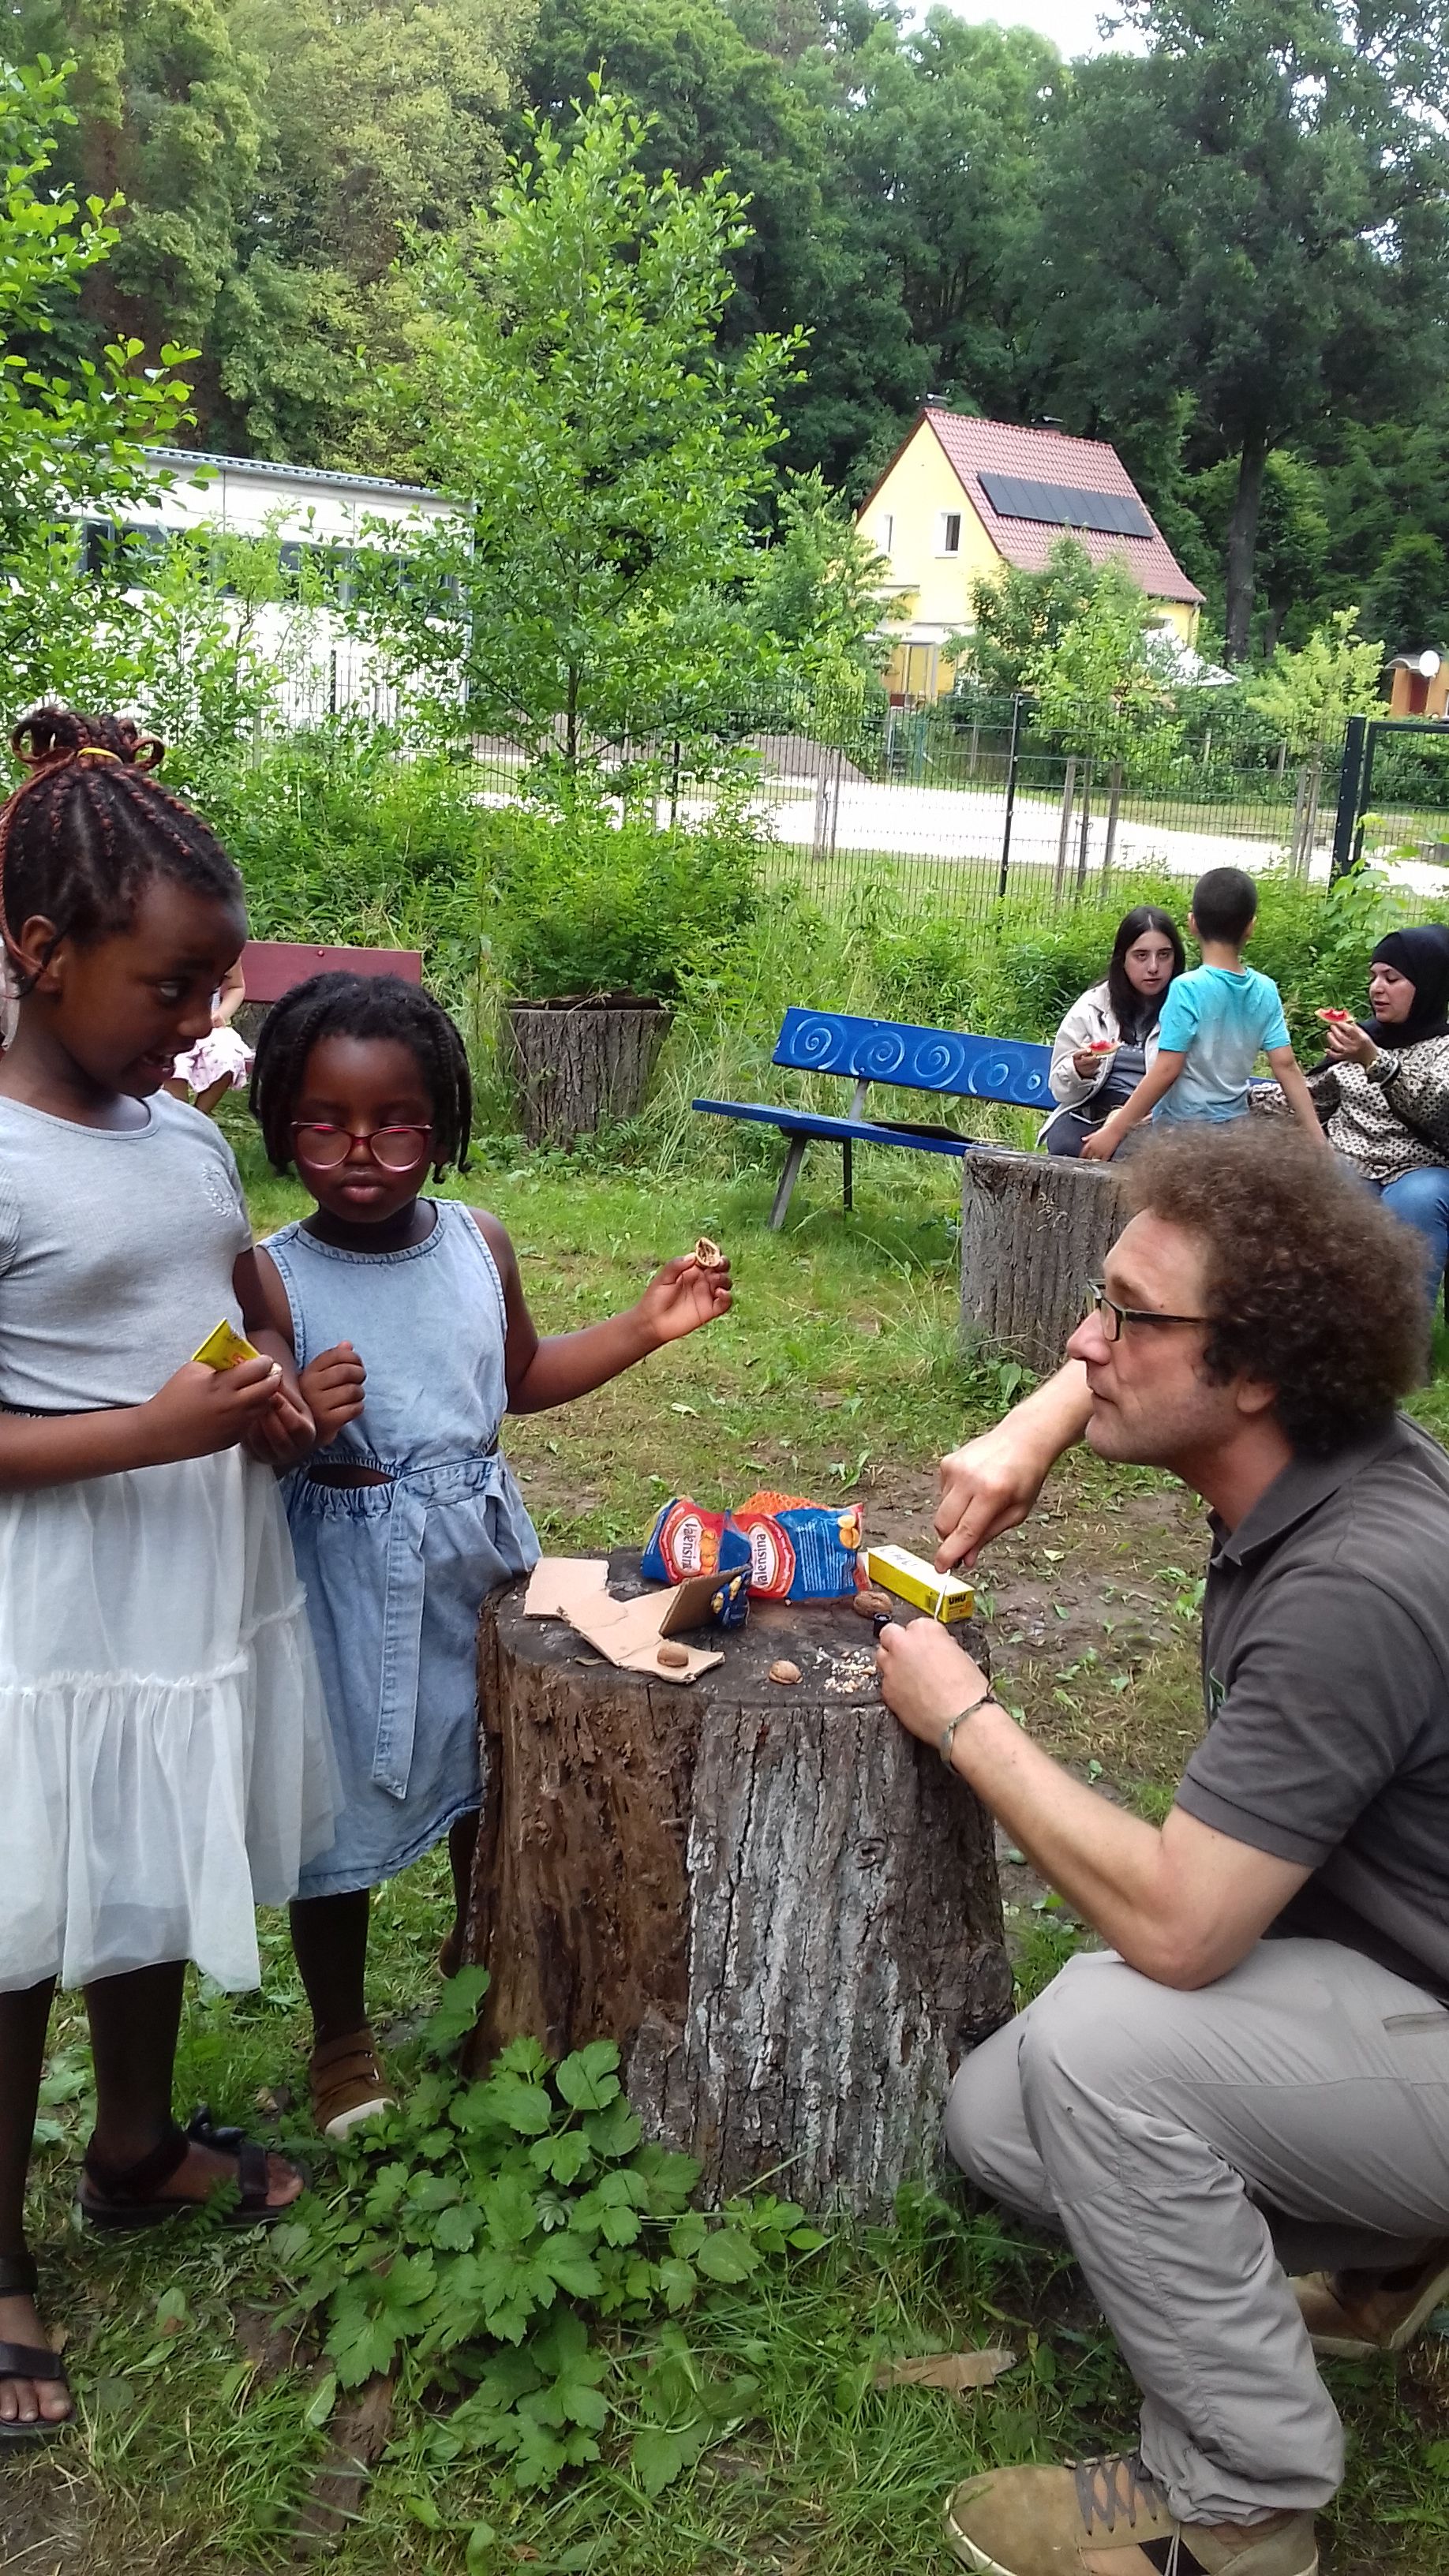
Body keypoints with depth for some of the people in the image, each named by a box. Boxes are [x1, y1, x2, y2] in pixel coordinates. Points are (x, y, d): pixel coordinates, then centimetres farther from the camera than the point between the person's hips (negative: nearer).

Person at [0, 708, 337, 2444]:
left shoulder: (191, 1140, 4)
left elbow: (261, 1315, 18)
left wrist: (289, 1403, -3)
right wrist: (158, 1430, -28)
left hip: (209, 1583, 7)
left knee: (158, 1893, 23)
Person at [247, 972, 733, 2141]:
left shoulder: (480, 1243, -3)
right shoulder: (272, 1281, -17)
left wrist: (647, 1326, 4)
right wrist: (290, 1421, -35)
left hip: (479, 1542, 5)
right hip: (348, 1570, -5)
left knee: (489, 1762, 23)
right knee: (343, 1794, 8)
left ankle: (478, 1945, 51)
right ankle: (342, 2034, 32)